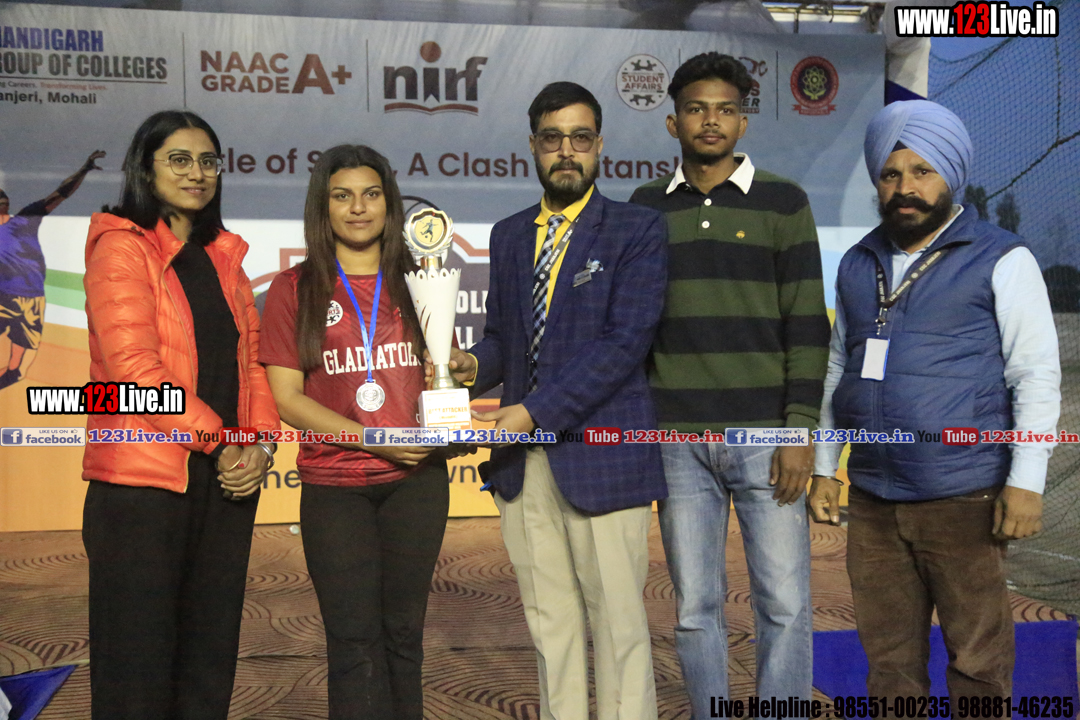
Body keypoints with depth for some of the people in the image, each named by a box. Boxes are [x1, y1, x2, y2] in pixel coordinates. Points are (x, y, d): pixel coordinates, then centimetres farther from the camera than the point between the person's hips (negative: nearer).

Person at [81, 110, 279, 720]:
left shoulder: (224, 256, 16)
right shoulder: (121, 247, -4)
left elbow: (251, 358, 13)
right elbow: (133, 367, -14)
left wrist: (260, 444, -3)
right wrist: (219, 443, -13)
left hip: (226, 481, 6)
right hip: (143, 483, -6)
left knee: (211, 659, 11)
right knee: (138, 667, 2)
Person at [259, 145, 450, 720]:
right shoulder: (295, 289, 4)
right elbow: (286, 397, -3)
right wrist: (370, 438, -15)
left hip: (416, 480, 2)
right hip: (334, 484, -2)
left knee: (403, 632, 10)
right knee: (355, 641, -2)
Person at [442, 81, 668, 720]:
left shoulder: (637, 229, -2)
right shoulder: (509, 235, 15)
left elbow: (624, 341, -12)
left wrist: (533, 412, -17)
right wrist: (473, 365, -4)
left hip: (600, 456, -5)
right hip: (524, 460, 5)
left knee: (617, 623, 0)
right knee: (550, 624, 13)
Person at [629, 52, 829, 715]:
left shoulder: (783, 202, 3)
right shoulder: (645, 208, 10)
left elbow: (807, 322, -1)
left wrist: (800, 431, -7)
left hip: (764, 437, -2)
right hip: (677, 439, 2)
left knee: (785, 605, 1)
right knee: (696, 608, 8)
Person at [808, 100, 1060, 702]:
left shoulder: (1001, 261, -1)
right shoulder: (858, 265, 14)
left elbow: (1037, 375, -5)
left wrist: (1026, 482, -12)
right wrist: (824, 467, 14)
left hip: (964, 499, -4)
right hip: (873, 500, 5)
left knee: (978, 660, 4)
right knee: (889, 657, 12)